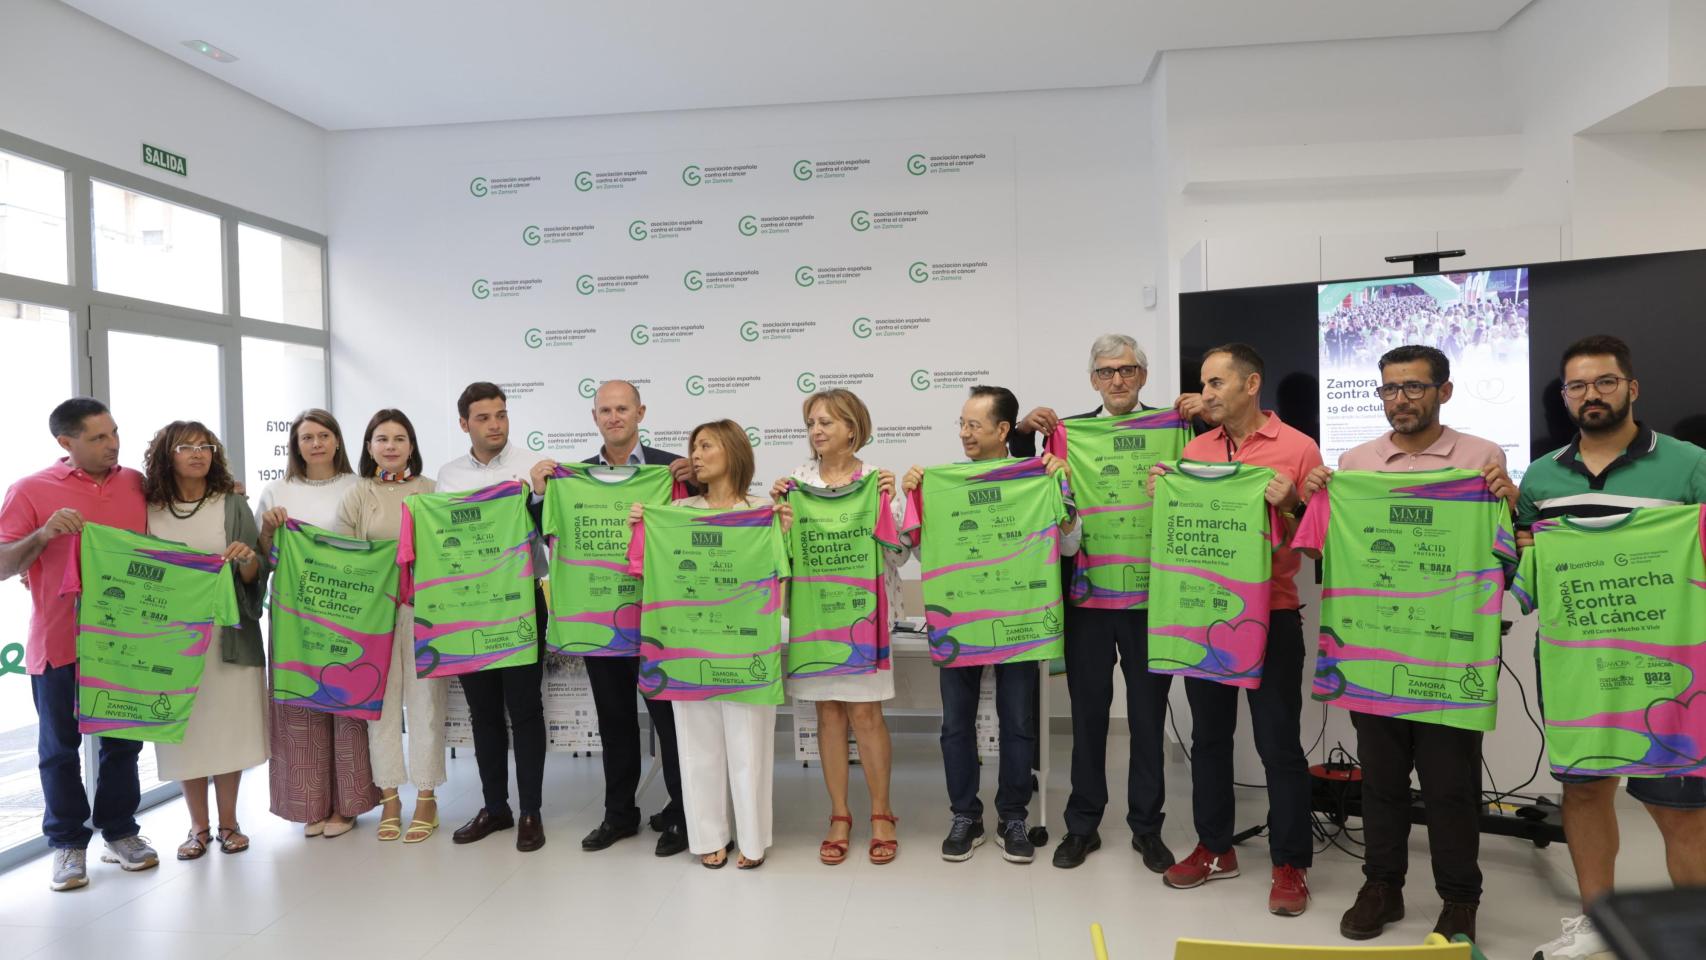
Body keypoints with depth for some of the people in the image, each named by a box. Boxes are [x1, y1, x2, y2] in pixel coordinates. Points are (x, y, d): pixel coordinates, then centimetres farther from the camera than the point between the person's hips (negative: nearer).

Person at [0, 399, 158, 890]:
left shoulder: (136, 484, 5)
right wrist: (43, 535, -24)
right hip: (58, 642, -2)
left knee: (123, 740, 11)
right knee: (60, 747, 8)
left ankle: (120, 832, 24)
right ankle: (68, 843, 20)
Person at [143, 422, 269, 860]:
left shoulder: (232, 503, 0)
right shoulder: (147, 507, 2)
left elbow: (256, 576, 0)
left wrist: (248, 560, -21)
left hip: (227, 634, -1)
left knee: (228, 725, 5)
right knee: (184, 730, 6)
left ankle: (228, 822, 21)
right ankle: (198, 826, 22)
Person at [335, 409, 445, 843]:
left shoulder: (431, 491, 7)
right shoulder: (356, 495, 8)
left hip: (423, 607, -1)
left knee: (424, 701, 2)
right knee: (381, 702, 6)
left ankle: (426, 798, 14)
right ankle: (389, 798, 18)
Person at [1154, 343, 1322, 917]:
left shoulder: (1298, 449, -6)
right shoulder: (1195, 448, 7)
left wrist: (1287, 506, -21)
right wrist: (1160, 495, -5)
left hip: (1270, 617, -4)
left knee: (1279, 743, 3)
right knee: (1209, 735, 13)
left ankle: (1290, 863, 17)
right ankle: (1214, 848, 28)